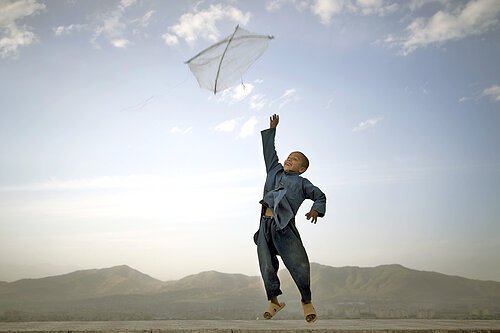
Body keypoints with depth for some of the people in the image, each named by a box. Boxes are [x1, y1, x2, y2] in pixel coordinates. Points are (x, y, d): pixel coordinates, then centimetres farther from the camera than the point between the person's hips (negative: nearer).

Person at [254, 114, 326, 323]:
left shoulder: (302, 182, 15)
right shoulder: (274, 171, 23)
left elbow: (320, 196, 18)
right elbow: (269, 151, 29)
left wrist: (316, 210, -1)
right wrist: (271, 129, 29)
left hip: (285, 226, -3)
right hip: (266, 224, 3)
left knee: (299, 265, -9)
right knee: (267, 267, 2)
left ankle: (307, 302, 7)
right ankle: (274, 301, 17)